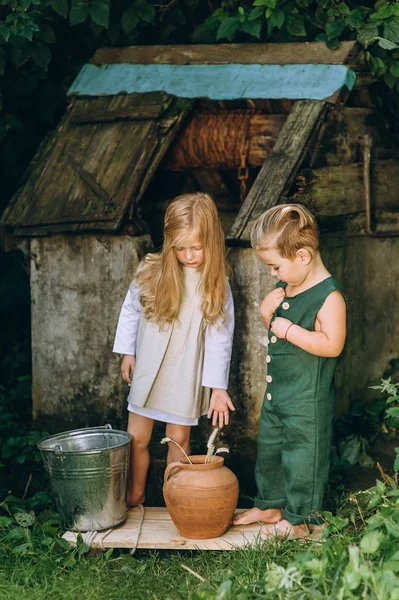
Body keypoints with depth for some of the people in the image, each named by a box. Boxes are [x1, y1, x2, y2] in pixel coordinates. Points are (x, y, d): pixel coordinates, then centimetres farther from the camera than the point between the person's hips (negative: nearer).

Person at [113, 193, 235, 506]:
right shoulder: (151, 272, -7)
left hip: (187, 373, -1)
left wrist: (219, 387, -9)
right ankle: (135, 495, 26)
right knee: (137, 437, 6)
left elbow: (220, 337, -8)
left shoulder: (217, 286, -9)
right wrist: (127, 352, 8)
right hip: (148, 369, 1)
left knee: (179, 438, 7)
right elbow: (130, 311, 7)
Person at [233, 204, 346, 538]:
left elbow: (332, 345, -29)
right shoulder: (287, 287, 5)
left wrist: (289, 330, -26)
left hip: (307, 398, -9)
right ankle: (270, 505, 38)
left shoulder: (329, 296, -21)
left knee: (302, 454, 3)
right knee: (269, 448, 21)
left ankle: (298, 520, 17)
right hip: (277, 390, 9)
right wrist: (268, 313, -3)